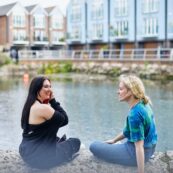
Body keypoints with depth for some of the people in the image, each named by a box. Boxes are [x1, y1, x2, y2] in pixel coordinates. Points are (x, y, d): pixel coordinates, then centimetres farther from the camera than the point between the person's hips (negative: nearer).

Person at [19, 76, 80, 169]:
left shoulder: (30, 105, 6)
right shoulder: (43, 108, -23)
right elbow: (64, 120, -12)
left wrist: (51, 102, 4)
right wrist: (53, 101, -9)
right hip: (38, 156, -9)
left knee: (60, 140, 32)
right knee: (76, 142, 7)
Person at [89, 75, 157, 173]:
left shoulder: (135, 114, -30)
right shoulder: (143, 104, -1)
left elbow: (139, 146, -28)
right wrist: (114, 140, 22)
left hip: (134, 153, -10)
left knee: (94, 146, 0)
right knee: (110, 145, 36)